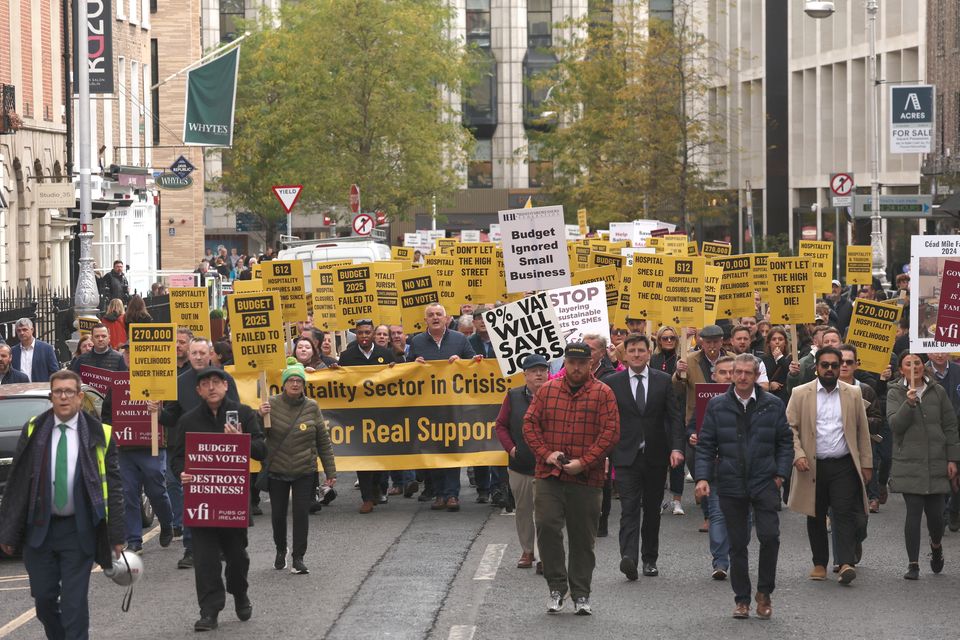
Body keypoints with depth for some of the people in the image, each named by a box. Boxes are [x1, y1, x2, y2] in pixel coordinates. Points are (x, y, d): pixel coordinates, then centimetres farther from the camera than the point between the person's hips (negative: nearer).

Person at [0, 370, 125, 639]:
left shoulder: (99, 434, -2)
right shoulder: (33, 431, 2)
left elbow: (113, 487, -1)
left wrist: (116, 536, -5)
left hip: (79, 531, -2)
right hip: (39, 527, 2)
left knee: (74, 603, -3)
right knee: (44, 599, 8)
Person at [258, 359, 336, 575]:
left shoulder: (312, 407, -1)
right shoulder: (272, 404, -4)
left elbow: (323, 440, 3)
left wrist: (330, 471, 2)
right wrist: (261, 417, -22)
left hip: (304, 471, 0)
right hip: (276, 470, 0)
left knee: (302, 513, -5)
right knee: (278, 513, 7)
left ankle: (298, 557, 5)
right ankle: (280, 551, 30)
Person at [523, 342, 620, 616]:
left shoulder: (603, 393, 1)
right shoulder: (547, 390, 9)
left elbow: (610, 432, -6)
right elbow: (530, 423, 8)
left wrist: (583, 462, -13)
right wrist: (545, 453, -7)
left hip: (586, 479, -1)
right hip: (549, 476, 1)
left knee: (583, 537, 4)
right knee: (546, 527, -11)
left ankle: (581, 594, 15)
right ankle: (557, 587, 4)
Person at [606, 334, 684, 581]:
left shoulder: (663, 381, 5)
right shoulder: (612, 382, 3)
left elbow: (674, 417, 2)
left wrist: (676, 447, -11)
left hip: (656, 456, 2)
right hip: (626, 456, -2)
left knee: (652, 509, 10)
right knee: (629, 509, -13)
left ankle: (650, 559, 20)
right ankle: (629, 558, -25)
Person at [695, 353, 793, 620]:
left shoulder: (773, 405, 3)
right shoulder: (717, 405, 3)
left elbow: (785, 441, 8)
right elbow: (705, 445, 4)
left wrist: (780, 473, -2)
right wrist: (702, 477, -6)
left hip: (764, 483, -1)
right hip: (730, 485, 1)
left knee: (770, 536, -12)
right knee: (737, 544, 5)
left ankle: (764, 592, 7)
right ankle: (742, 599, 15)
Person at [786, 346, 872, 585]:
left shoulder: (853, 394, 8)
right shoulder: (800, 394, 4)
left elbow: (862, 431, 10)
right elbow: (790, 428, 2)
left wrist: (866, 463, 6)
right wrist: (797, 455, -13)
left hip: (844, 466, 0)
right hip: (813, 467, 0)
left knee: (845, 513, -11)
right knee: (815, 518, 8)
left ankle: (846, 563, -16)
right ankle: (819, 563, 19)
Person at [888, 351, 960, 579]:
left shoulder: (938, 392, 7)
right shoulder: (895, 393, 2)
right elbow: (895, 424, -9)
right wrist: (909, 404, -24)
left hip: (936, 463, 2)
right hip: (909, 464, -2)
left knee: (935, 512, 1)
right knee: (913, 512, -8)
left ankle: (936, 546, 34)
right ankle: (913, 564, -1)